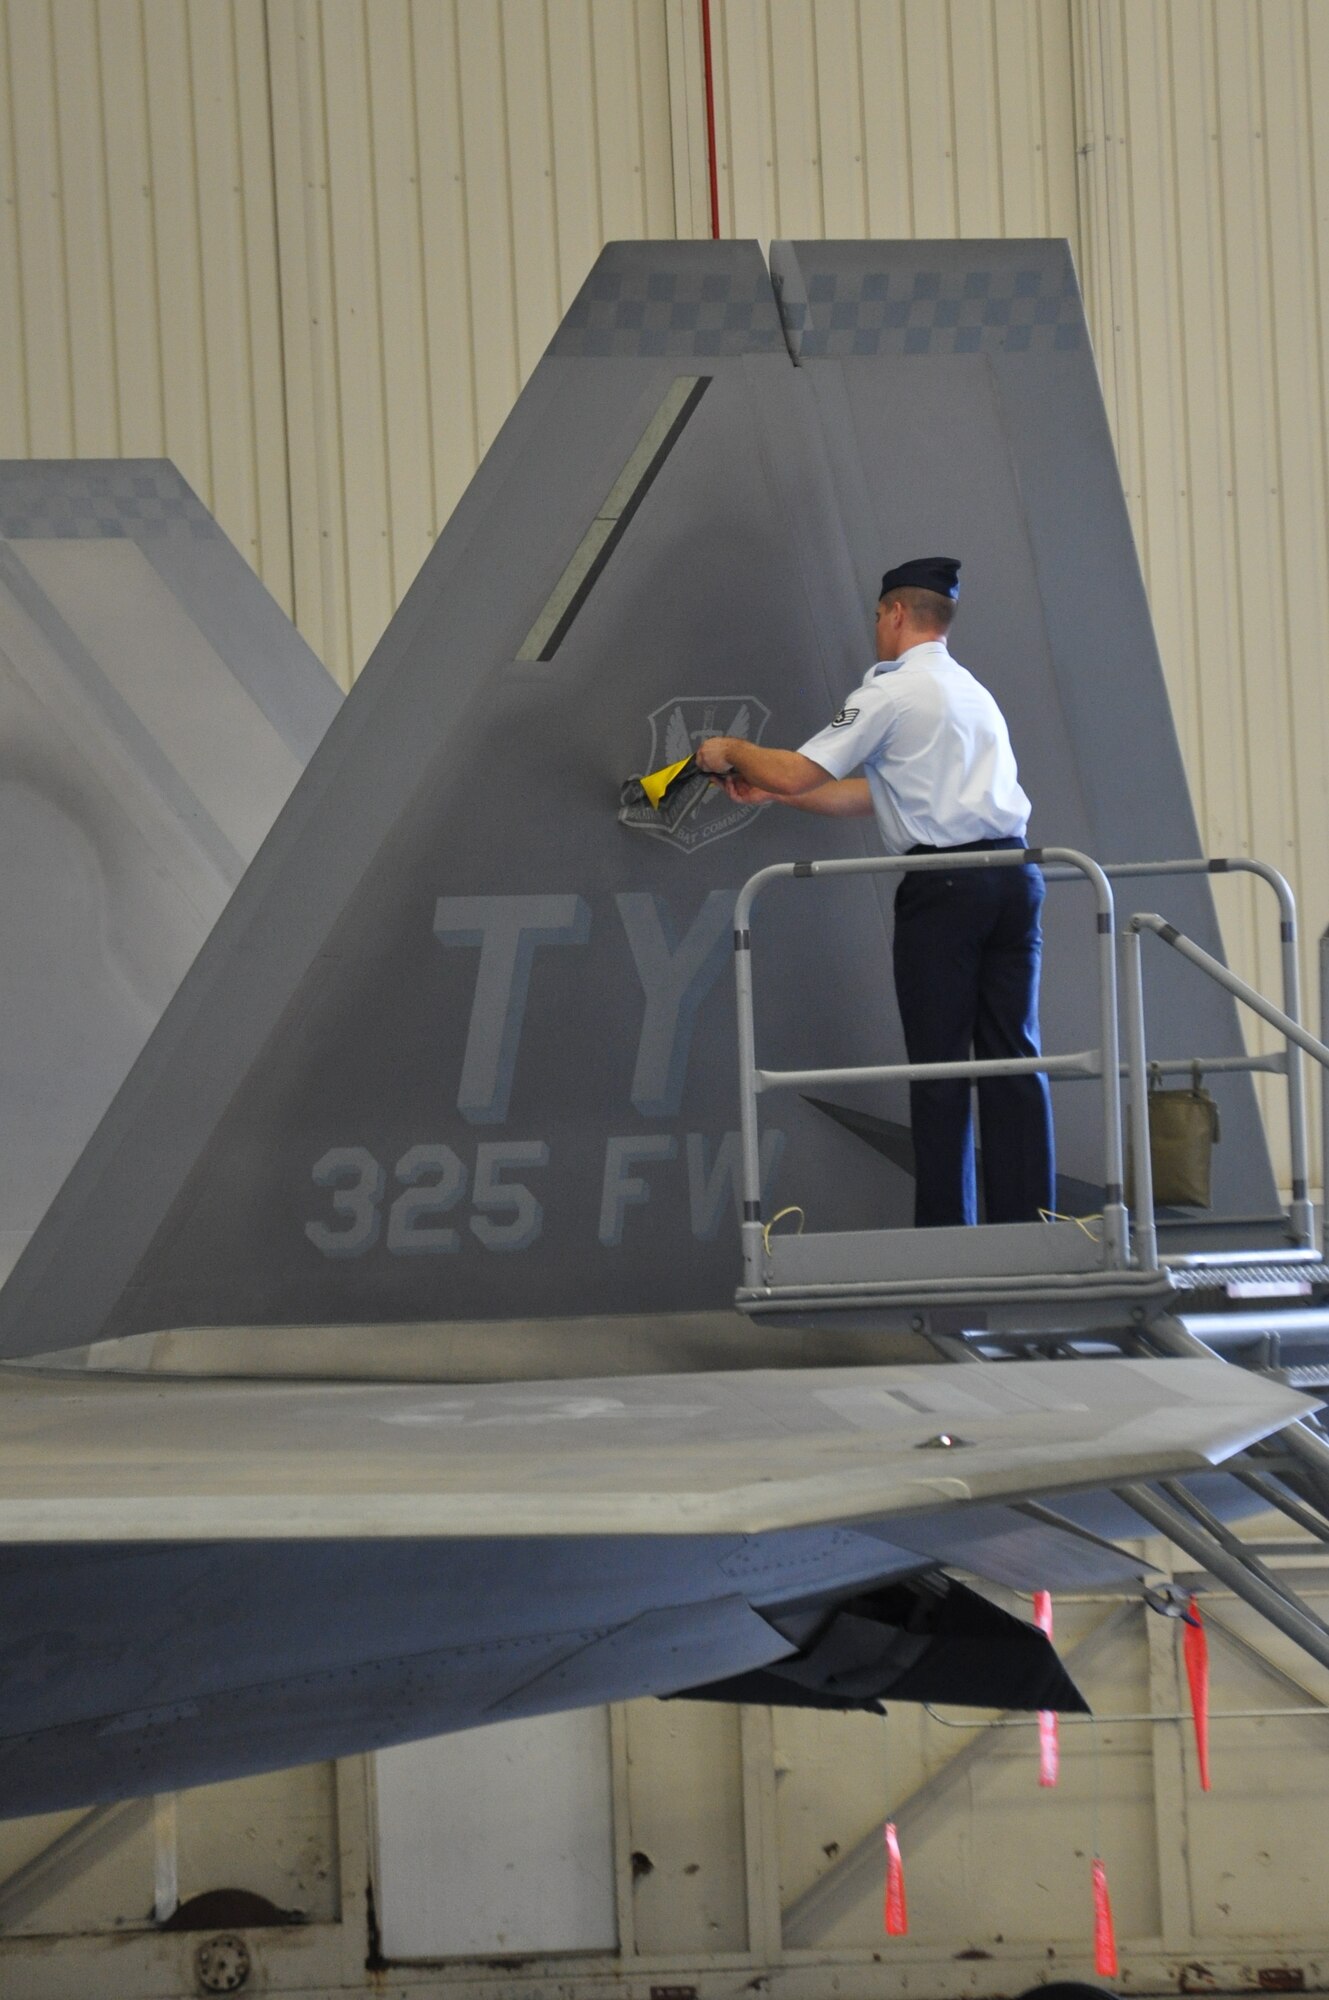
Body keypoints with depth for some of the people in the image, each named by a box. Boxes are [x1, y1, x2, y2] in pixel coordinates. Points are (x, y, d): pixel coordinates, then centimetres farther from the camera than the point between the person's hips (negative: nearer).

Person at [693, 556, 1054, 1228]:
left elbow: (797, 774, -5)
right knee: (1013, 1057, 5)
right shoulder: (971, 690, 25)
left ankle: (945, 1232, -3)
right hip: (1015, 874, 7)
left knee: (939, 1065, -3)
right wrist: (769, 791, 32)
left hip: (943, 883, -7)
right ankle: (1027, 1227, 2)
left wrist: (732, 752, 15)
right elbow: (876, 794, 29)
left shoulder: (893, 690, -1)